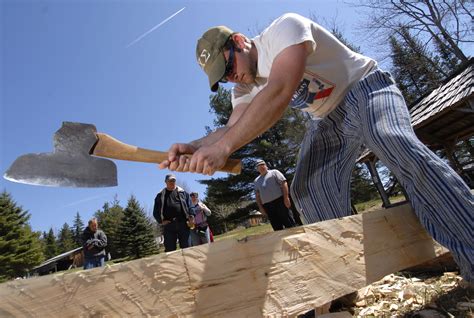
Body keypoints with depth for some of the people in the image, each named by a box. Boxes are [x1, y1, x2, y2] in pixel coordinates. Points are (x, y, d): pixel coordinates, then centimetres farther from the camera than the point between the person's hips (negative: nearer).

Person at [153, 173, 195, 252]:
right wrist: (161, 220, -2)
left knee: (186, 247, 1)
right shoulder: (161, 195, 14)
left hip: (183, 223, 0)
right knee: (170, 249, 1)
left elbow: (189, 205, 10)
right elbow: (156, 211, 11)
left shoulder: (182, 192, 15)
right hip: (168, 225, 0)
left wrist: (191, 216, -3)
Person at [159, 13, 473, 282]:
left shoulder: (285, 27, -21)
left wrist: (223, 147, -45)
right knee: (307, 188, -12)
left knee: (396, 147, -33)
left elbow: (279, 93, -38)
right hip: (328, 119, 6)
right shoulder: (245, 88, 1)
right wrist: (195, 147, -32)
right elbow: (233, 129, -12)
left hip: (365, 87, -5)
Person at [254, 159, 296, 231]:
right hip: (267, 205, 4)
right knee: (277, 227, 4)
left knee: (288, 222, -6)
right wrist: (260, 207, 8)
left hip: (279, 201, -4)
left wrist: (286, 197, -13)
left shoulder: (274, 172, 8)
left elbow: (283, 183, -2)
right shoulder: (256, 181, 22)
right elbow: (257, 195, 19)